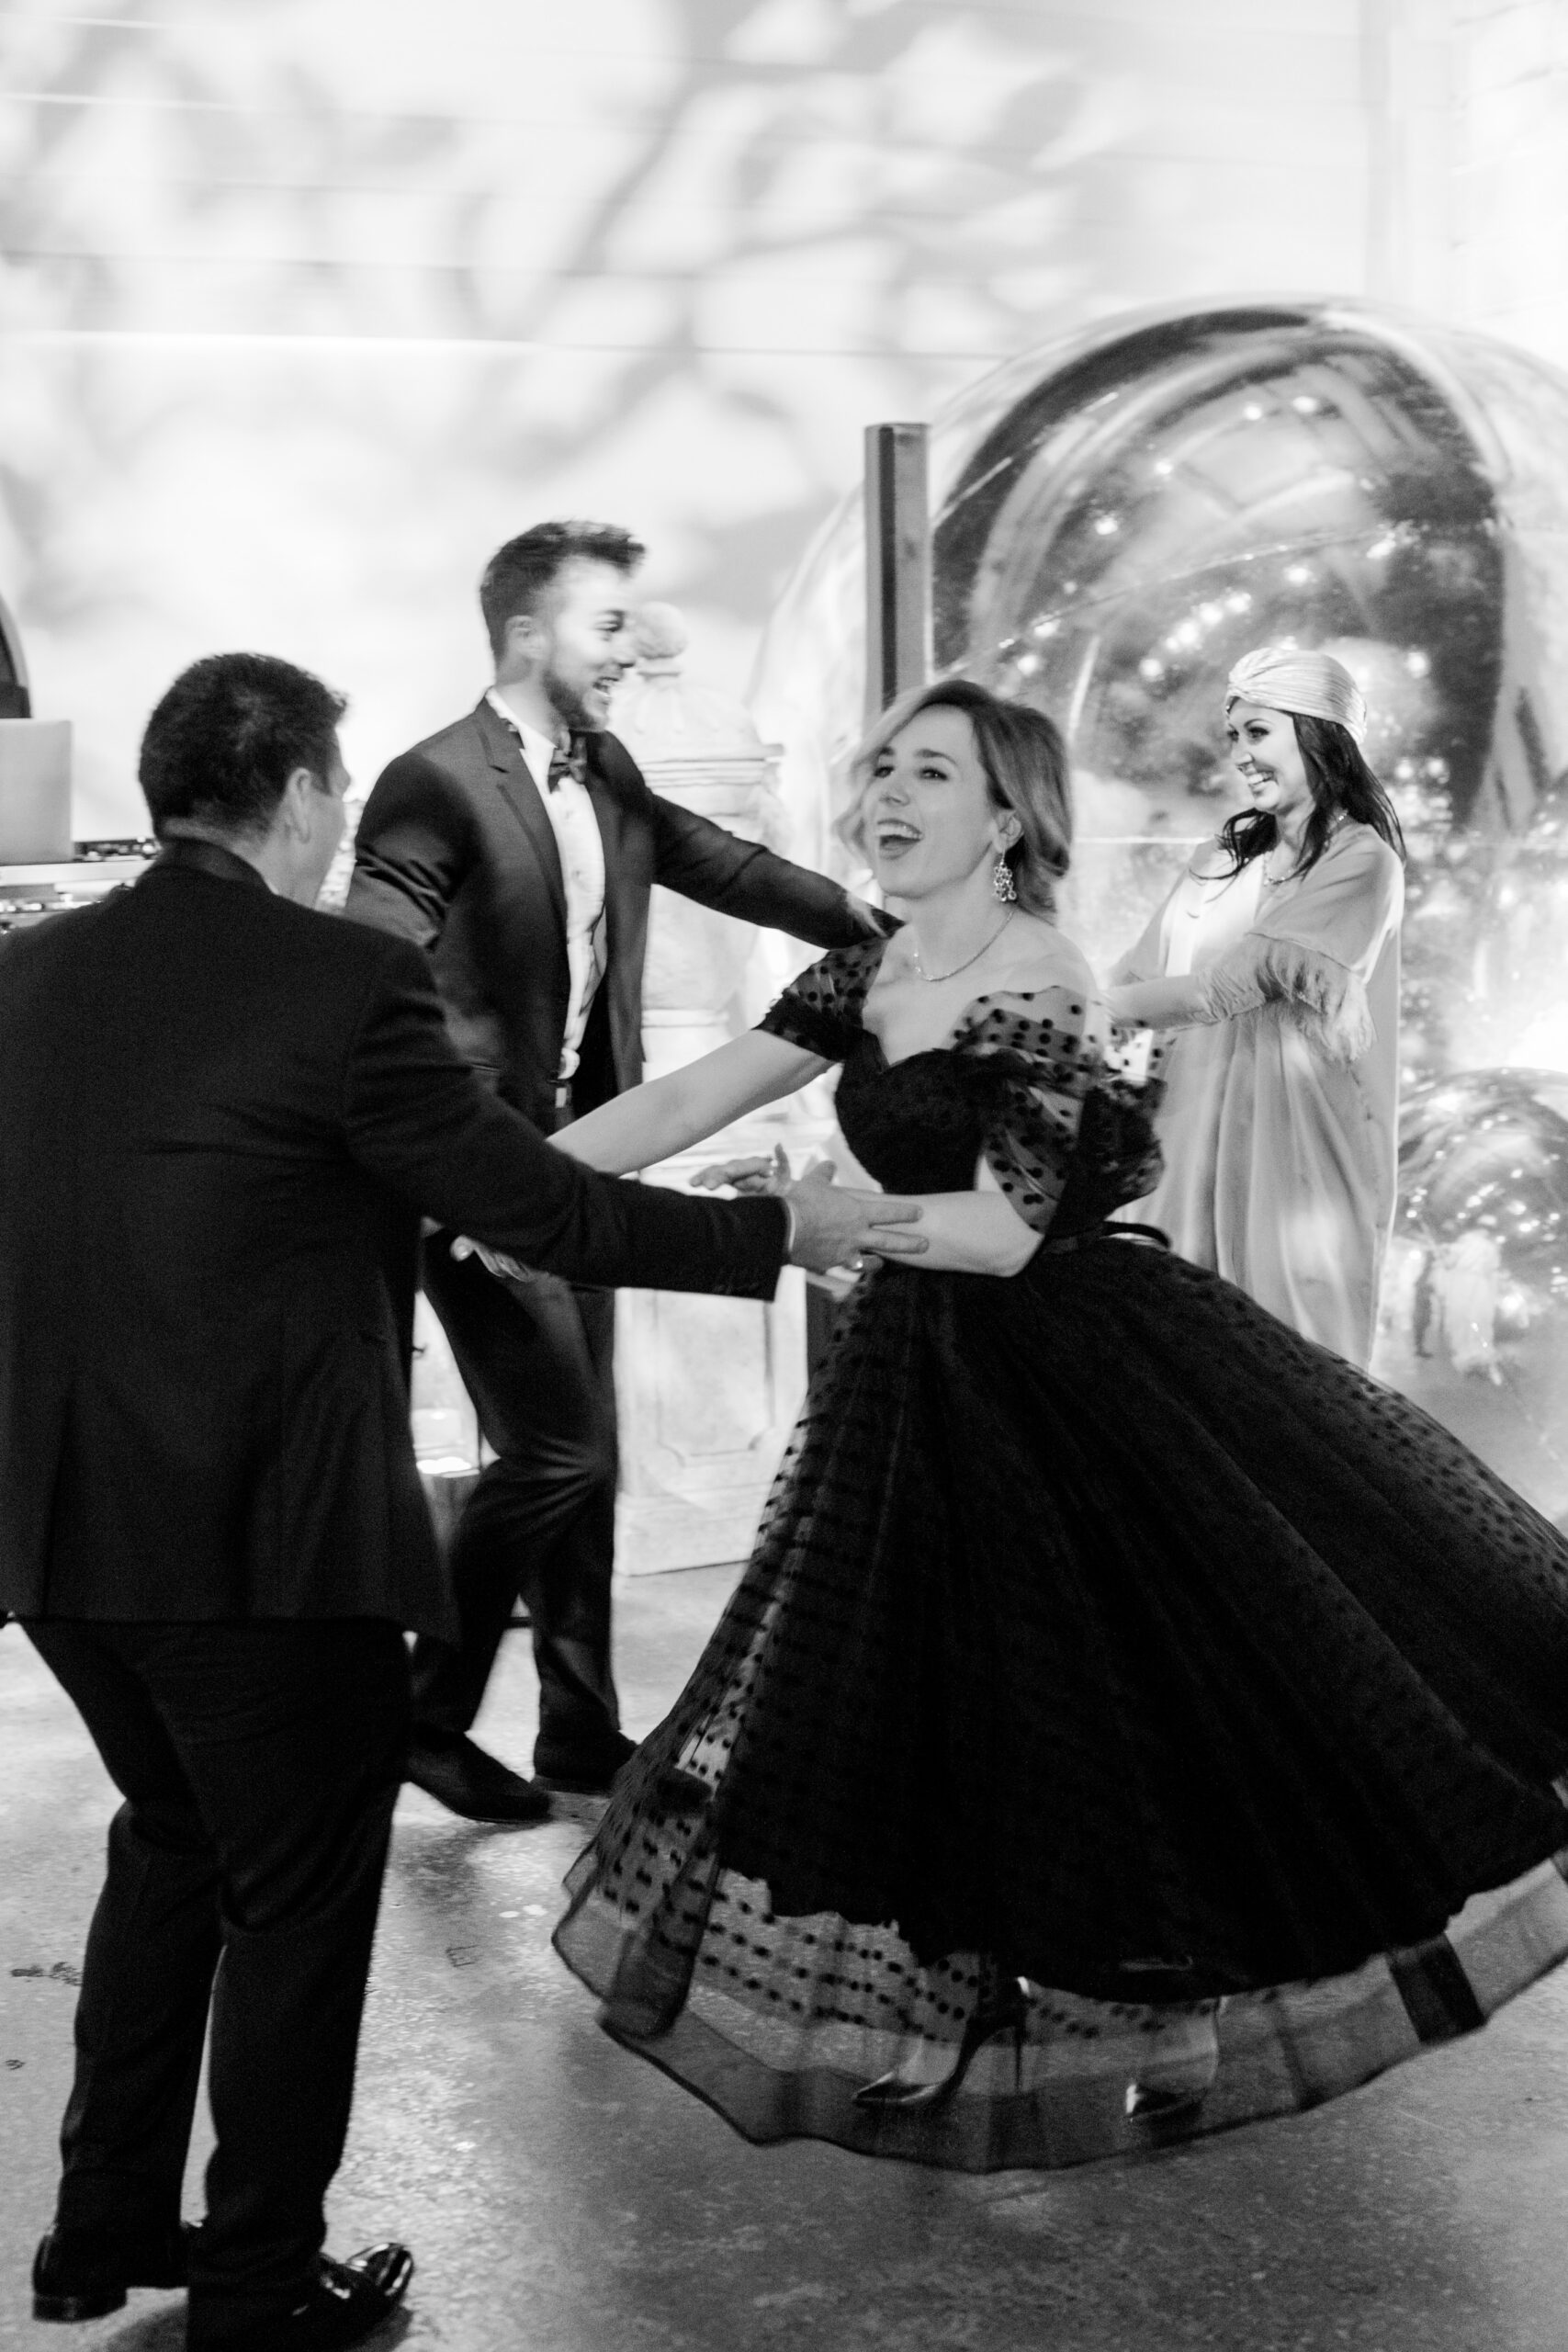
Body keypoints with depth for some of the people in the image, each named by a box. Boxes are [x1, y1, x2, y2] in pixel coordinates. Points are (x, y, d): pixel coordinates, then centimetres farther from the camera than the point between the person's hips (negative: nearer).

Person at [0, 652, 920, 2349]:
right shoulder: (341, 980, -15)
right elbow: (532, 1207, -11)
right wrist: (778, 1232, 1)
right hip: (270, 1538, -7)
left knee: (172, 1842, 26)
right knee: (297, 1898, 12)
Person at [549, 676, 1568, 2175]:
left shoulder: (1037, 985, -19)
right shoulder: (867, 979, 5)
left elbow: (1005, 1232, -22)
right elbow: (682, 1103, 3)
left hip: (1067, 1365, -8)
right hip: (924, 1372, 8)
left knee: (1089, 1690, 3)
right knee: (932, 1692, 16)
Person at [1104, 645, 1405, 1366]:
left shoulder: (1361, 862, -8)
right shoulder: (1227, 854, 12)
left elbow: (1236, 984, -18)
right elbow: (1144, 974, 9)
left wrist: (1092, 1006, -20)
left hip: (1294, 1142, -6)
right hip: (1197, 1136, 6)